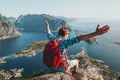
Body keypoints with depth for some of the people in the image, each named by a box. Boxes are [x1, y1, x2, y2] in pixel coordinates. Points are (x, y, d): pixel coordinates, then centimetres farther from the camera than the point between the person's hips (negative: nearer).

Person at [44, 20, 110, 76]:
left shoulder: (52, 39, -10)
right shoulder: (64, 42, -29)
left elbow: (49, 34, 13)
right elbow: (79, 38, -41)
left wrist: (47, 26, 34)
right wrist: (96, 33, -49)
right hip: (61, 67, -5)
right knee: (76, 61, 23)